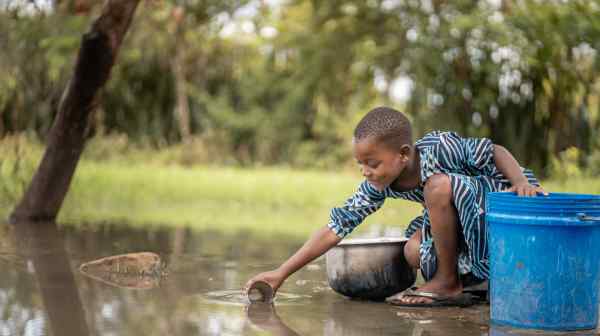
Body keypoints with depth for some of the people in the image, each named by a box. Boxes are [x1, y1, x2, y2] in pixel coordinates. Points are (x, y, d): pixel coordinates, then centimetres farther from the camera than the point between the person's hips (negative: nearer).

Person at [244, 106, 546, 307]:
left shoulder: (440, 147, -29)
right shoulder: (378, 185, -12)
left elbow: (495, 151, -17)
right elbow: (337, 227, -11)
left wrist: (522, 182, -35)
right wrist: (281, 273, -14)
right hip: (465, 221, 6)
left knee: (438, 185, -30)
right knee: (415, 252, -15)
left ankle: (448, 282, -14)